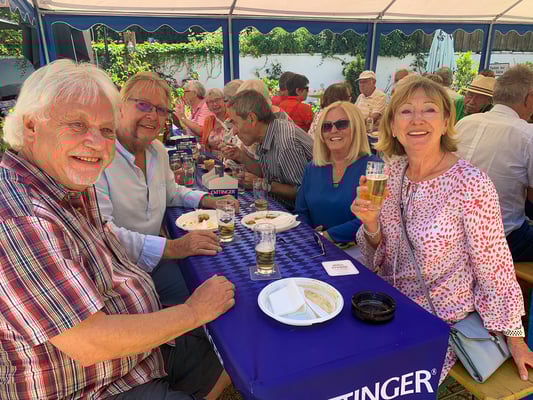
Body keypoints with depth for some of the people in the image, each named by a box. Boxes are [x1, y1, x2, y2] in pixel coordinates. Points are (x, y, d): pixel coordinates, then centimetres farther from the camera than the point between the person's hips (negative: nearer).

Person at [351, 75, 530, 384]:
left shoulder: (470, 183, -21)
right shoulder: (393, 172, -4)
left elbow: (495, 265, -11)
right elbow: (379, 254, 4)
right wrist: (371, 223, -17)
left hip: (441, 324, -4)